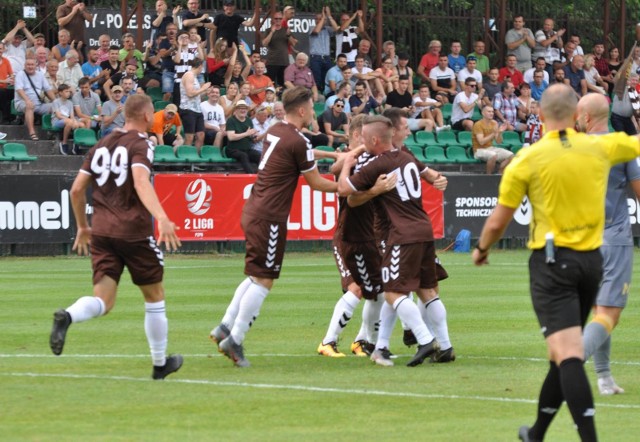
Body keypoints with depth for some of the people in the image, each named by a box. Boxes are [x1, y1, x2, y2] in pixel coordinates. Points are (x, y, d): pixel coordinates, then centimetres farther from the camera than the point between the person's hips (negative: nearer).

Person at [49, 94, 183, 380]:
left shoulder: (101, 145, 14)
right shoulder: (141, 145, -6)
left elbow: (77, 189, 14)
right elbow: (141, 182, -25)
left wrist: (82, 226, 27)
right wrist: (162, 218, -36)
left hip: (101, 231, 5)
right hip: (134, 231, -5)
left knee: (103, 301, -2)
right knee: (155, 297, 14)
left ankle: (67, 316, -35)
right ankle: (160, 363, 23)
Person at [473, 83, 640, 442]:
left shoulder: (528, 159, -9)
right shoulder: (600, 148, -1)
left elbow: (498, 222, -2)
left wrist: (482, 249, 17)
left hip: (552, 261, -5)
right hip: (591, 260, 5)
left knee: (568, 355, -13)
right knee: (567, 354, 17)